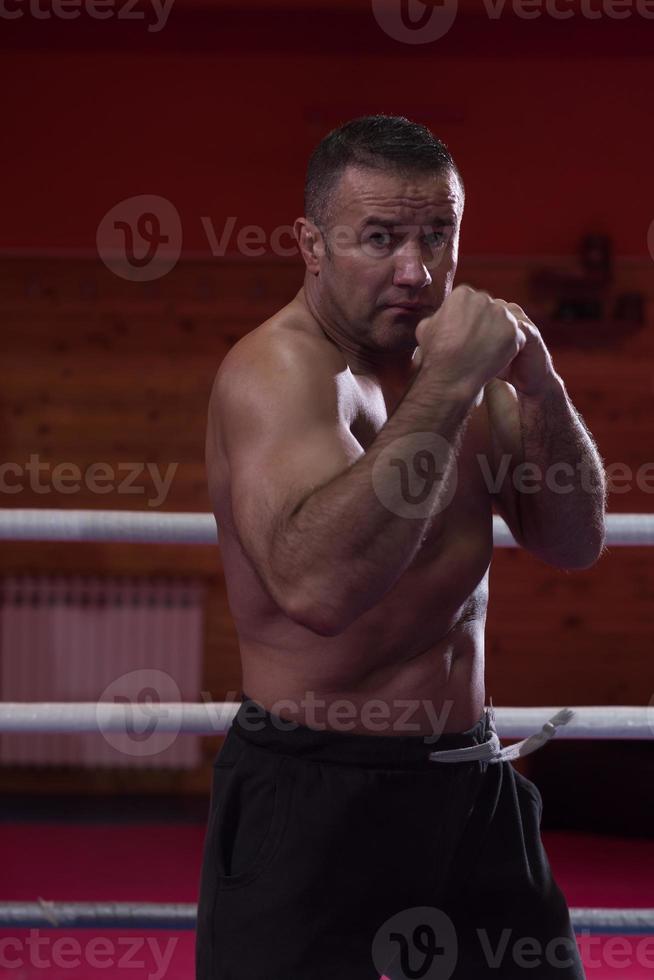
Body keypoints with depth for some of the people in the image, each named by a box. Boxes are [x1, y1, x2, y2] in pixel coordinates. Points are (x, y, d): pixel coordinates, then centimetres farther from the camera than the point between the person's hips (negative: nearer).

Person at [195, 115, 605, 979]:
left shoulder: (449, 357, 6)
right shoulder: (278, 369, -18)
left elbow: (574, 543, 9)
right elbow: (316, 585, -35)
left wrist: (540, 388, -8)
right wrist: (449, 383, -32)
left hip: (468, 780, 7)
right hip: (313, 800, -7)